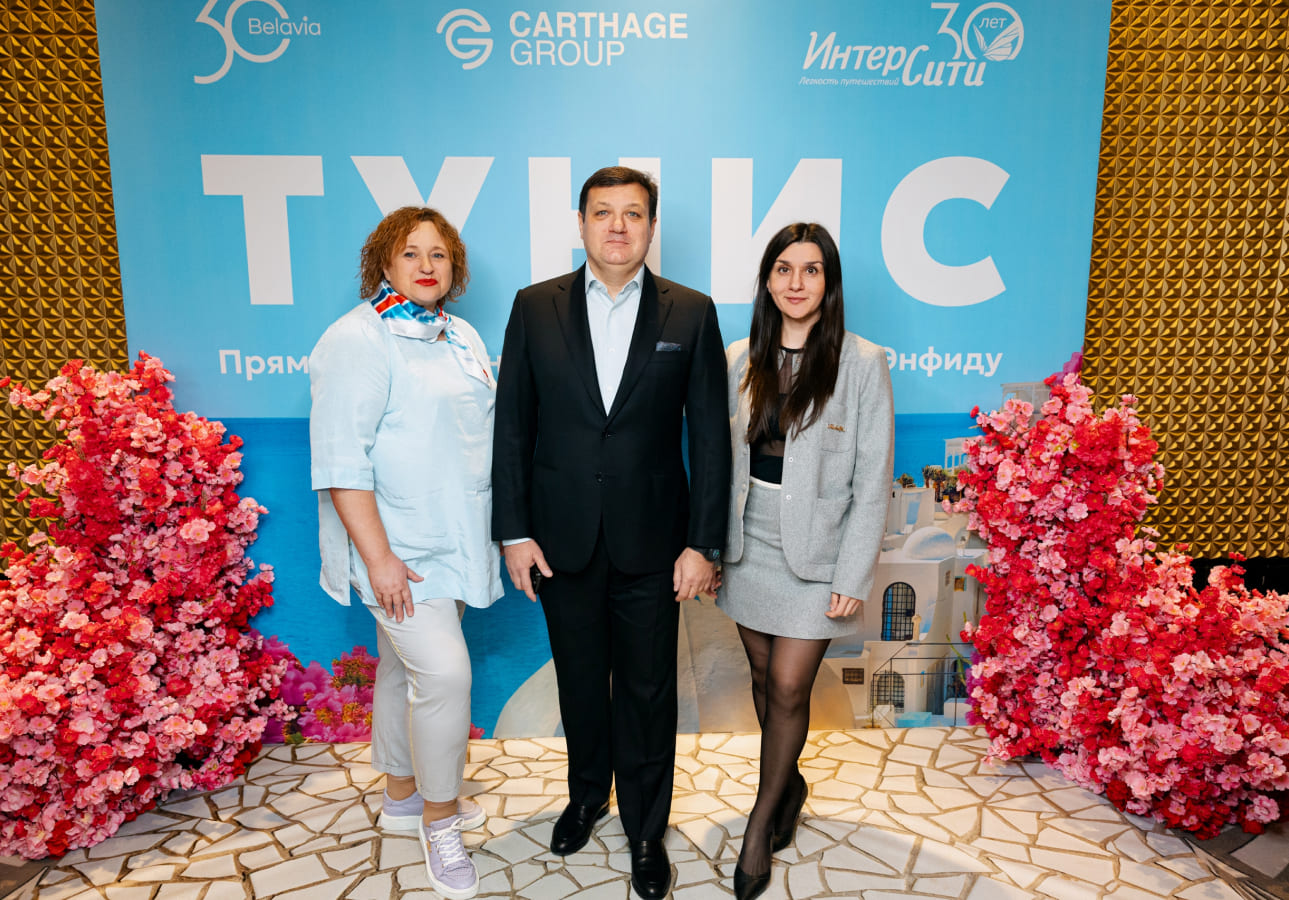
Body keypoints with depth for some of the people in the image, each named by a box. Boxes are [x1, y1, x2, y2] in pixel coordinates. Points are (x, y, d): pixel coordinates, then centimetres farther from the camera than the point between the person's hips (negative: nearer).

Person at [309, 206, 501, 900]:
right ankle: (439, 819, 9)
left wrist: (503, 530, 16)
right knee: (443, 671, -12)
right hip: (397, 545, -7)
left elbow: (480, 434, 19)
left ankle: (403, 799, 34)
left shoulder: (461, 337, 12)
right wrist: (380, 557, -21)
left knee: (405, 670, 18)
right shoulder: (358, 340, -13)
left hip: (449, 542, 7)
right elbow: (342, 461, -17)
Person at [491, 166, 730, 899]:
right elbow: (513, 427, 0)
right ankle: (588, 795, 44)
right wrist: (514, 530, -4)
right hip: (562, 536, 1)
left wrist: (703, 542, -7)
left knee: (648, 688, 10)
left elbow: (710, 436, -3)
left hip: (650, 537, -1)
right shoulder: (535, 308, 0)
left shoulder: (691, 314, -2)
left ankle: (646, 830, 32)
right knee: (580, 676, 19)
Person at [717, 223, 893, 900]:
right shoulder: (739, 361, 3)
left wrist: (853, 577, -11)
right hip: (749, 548, 4)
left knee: (789, 688, 1)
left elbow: (871, 481, -8)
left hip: (814, 554, -3)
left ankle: (760, 823, 22)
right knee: (764, 678, 15)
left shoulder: (862, 363, -8)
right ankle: (789, 784, 40)